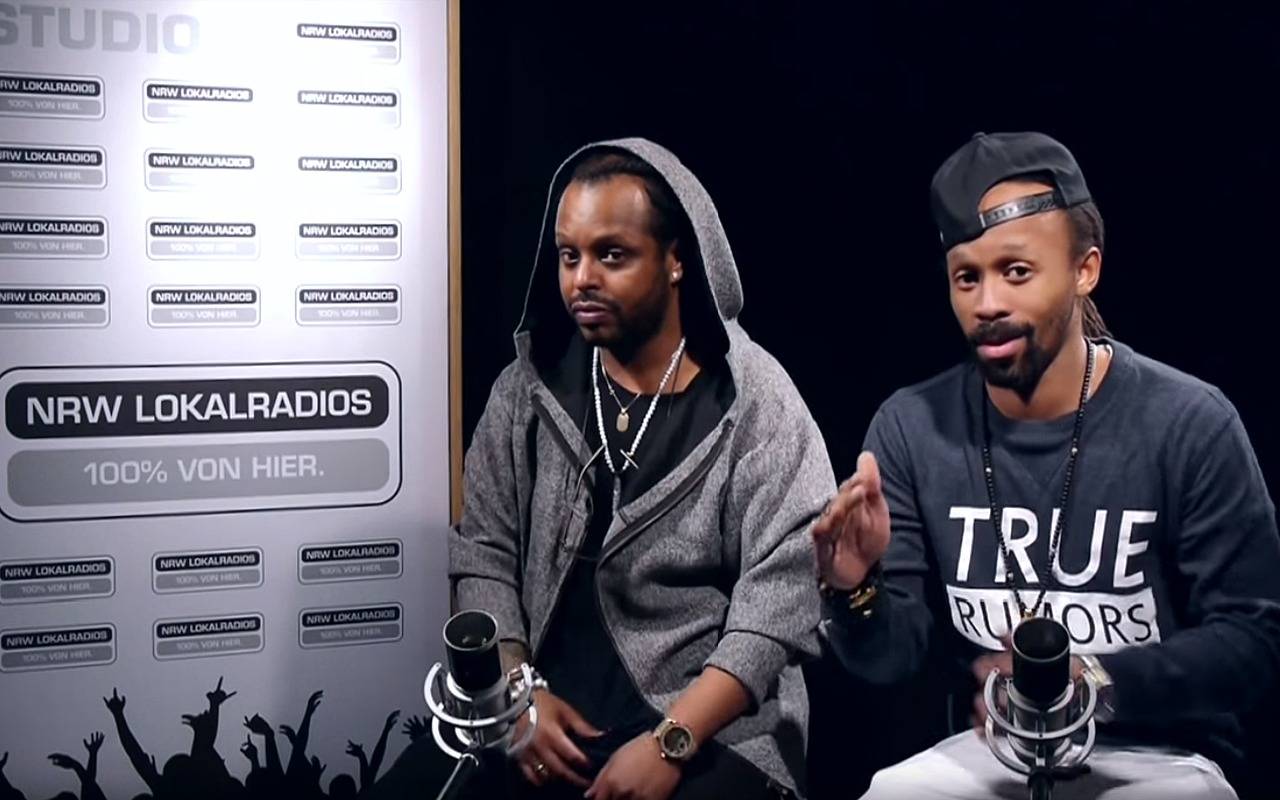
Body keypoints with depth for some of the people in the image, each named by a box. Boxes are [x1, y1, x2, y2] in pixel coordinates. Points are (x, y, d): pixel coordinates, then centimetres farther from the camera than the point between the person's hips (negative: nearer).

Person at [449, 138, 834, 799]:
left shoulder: (756, 403, -5)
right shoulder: (529, 387, 7)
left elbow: (781, 597, -11)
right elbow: (483, 552, 7)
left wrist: (670, 744, -18)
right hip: (548, 718, 3)